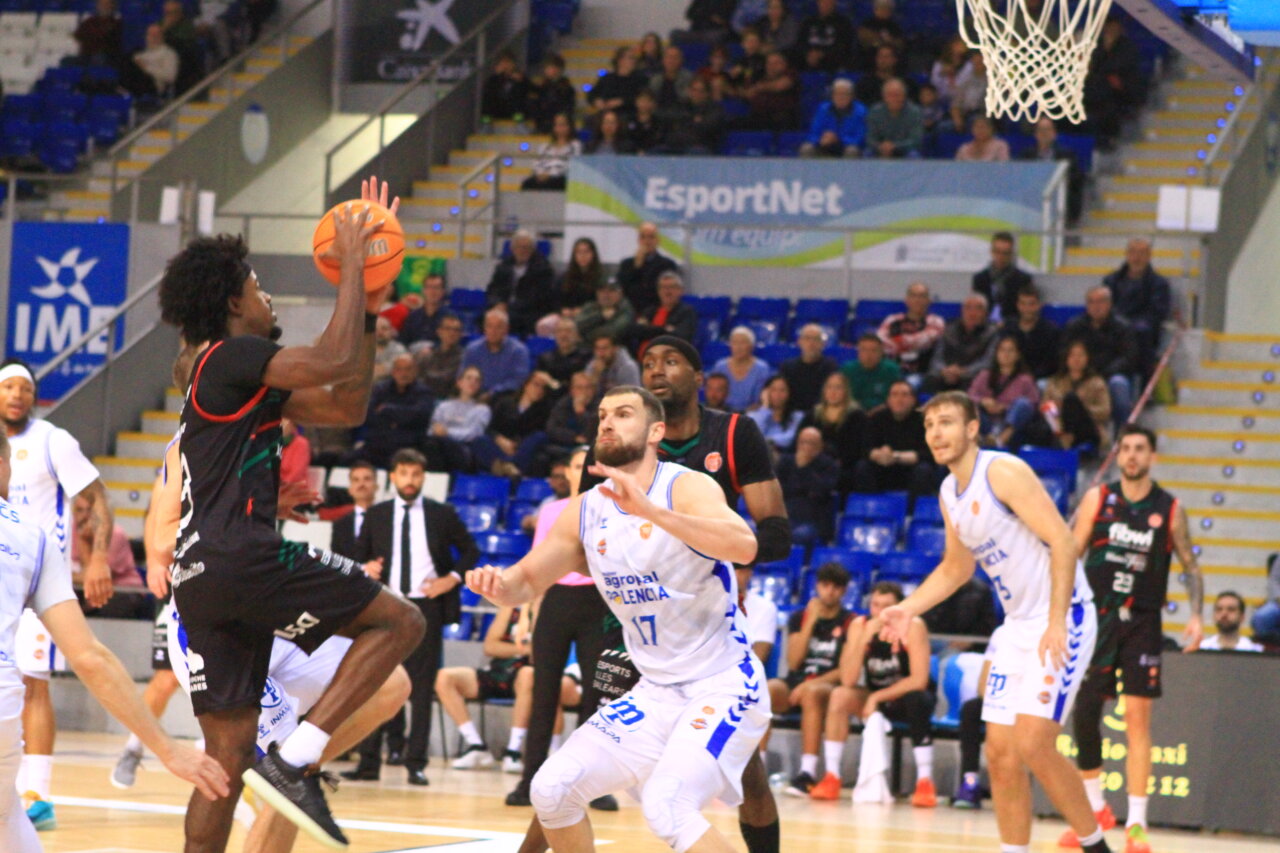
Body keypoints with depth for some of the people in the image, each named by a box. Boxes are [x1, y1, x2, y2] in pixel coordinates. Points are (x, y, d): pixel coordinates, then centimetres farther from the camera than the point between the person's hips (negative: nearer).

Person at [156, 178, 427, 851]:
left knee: (229, 755, 7)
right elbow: (333, 361, -16)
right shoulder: (231, 357, -3)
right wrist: (351, 264, -5)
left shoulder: (247, 382, 26)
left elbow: (346, 407, 27)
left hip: (201, 578, 10)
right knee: (398, 622, -4)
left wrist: (367, 312, 23)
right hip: (237, 556, -10)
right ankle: (295, 760, -15)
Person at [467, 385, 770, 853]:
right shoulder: (585, 510, 4)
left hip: (722, 686, -7)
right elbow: (527, 581, 14)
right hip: (656, 691, 7)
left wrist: (650, 511, -43)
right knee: (552, 788, 0)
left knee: (666, 805, -28)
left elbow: (743, 546, -34)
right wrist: (497, 584, -11)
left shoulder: (687, 487, -15)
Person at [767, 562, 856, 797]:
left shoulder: (851, 623, 4)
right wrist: (811, 621, -3)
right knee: (765, 690, -31)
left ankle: (808, 773, -44)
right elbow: (793, 662, 2)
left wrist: (812, 683, -17)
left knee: (812, 692, -39)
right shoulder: (799, 618, 14)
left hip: (829, 687, -3)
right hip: (795, 682, 3)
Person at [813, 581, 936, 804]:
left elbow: (919, 681, -24)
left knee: (917, 699, -36)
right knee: (840, 695, -24)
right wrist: (864, 639, -33)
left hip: (908, 697, -3)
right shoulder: (860, 627, -12)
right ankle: (831, 778, -22)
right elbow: (848, 680, -22)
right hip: (875, 698, 3)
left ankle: (925, 781, -31)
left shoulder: (913, 627, -20)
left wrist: (877, 697, -24)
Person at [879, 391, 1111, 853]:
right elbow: (956, 568, 26)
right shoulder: (949, 493, 11)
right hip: (1017, 625, 9)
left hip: (1061, 619, -9)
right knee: (1000, 753, 5)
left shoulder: (1004, 472, -15)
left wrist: (1057, 623, -28)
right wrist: (909, 609, 12)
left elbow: (1062, 541, -21)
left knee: (1032, 744, -18)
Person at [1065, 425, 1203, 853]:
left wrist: (1196, 616, -7)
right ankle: (1094, 808, 17)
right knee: (1084, 710, -1)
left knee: (1137, 718, -6)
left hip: (1141, 624, -1)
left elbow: (1190, 568, 7)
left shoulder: (1170, 510, 0)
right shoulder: (1097, 499, 1)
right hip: (1096, 619, 1)